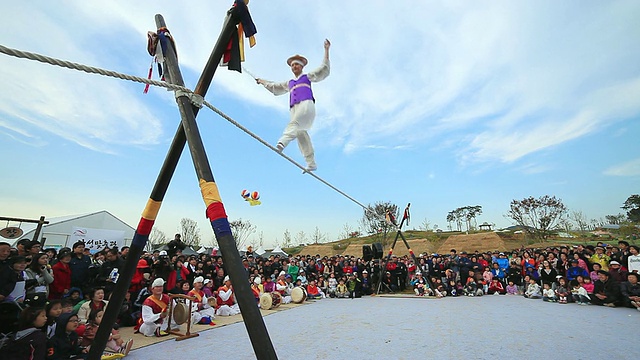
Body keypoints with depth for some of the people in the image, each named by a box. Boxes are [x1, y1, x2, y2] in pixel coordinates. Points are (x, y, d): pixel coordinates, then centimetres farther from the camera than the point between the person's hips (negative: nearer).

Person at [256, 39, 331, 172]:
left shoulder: (308, 76, 26)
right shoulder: (289, 83, 38)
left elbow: (324, 69, 18)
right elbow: (274, 87, 51)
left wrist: (326, 50, 12)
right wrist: (262, 81, 58)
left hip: (306, 104, -4)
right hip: (294, 108, 4)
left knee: (295, 123, -33)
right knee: (301, 133, -14)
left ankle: (282, 142, -61)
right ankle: (311, 163, -18)